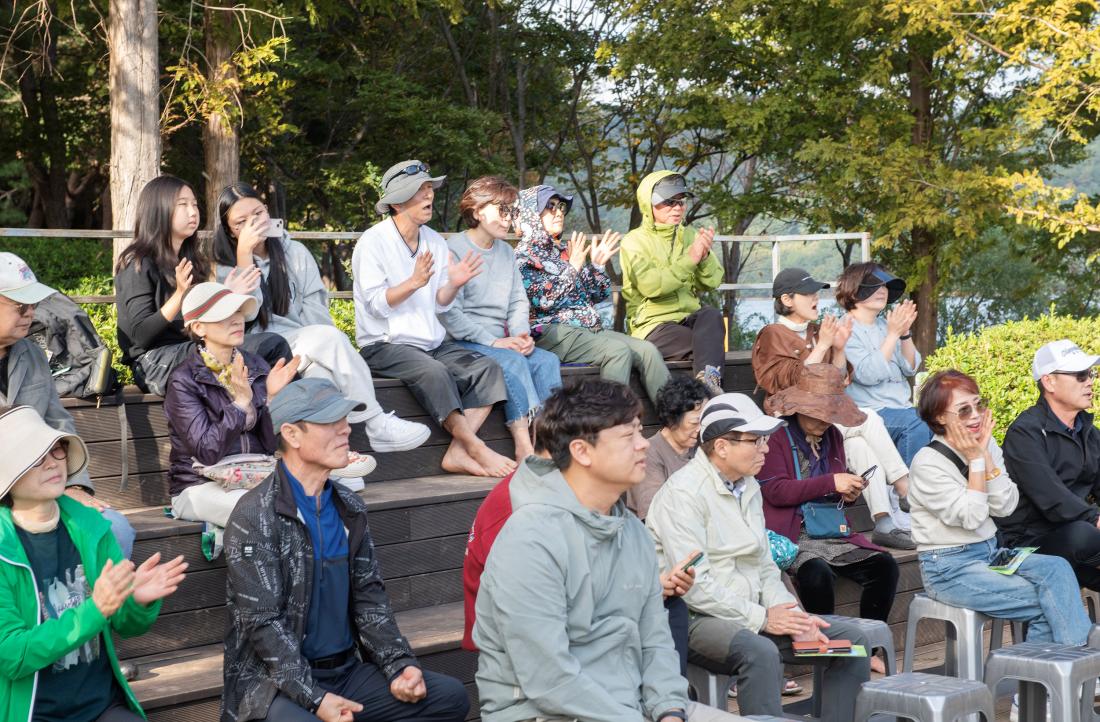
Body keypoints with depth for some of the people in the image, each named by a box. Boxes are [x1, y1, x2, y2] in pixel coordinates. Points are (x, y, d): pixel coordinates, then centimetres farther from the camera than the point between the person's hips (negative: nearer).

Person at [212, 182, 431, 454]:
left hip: (305, 348, 3)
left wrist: (316, 345, -13)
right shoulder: (225, 268, 7)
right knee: (329, 337, -30)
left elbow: (314, 309, 7)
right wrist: (244, 255, -12)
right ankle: (376, 426, -27)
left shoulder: (295, 253, 15)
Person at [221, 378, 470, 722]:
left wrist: (399, 666, -5)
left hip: (347, 670, 7)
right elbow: (263, 622, -16)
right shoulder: (255, 517, -11)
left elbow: (369, 597, 11)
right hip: (275, 680, -7)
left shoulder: (349, 509, 10)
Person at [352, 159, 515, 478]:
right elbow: (376, 304, -14)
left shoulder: (435, 241, 12)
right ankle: (477, 450, -27)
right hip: (384, 345, -7)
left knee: (487, 368, -16)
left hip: (432, 343, 7)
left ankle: (458, 452, -23)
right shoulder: (373, 242, -7)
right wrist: (414, 283, -29)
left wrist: (453, 285, -9)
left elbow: (438, 305, 12)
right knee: (433, 371, -35)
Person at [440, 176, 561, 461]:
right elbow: (449, 312, -14)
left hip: (501, 343, 7)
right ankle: (524, 446, -37)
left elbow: (518, 301, 17)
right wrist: (493, 341, -18)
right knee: (512, 361, -32)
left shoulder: (506, 252, 18)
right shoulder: (454, 250, -6)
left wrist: (521, 335, -5)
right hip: (463, 343, -7)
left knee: (548, 361, -19)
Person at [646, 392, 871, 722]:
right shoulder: (683, 493, -13)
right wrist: (762, 619, -18)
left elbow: (765, 569, 16)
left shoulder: (749, 488, 15)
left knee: (851, 638, 0)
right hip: (698, 620, -9)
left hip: (752, 614, 9)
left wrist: (791, 616, -2)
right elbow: (693, 586, -21)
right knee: (760, 652, -38)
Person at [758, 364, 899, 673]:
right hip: (793, 536, -7)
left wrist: (849, 493, 6)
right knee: (817, 573, -36)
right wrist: (831, 483, -19)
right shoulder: (775, 436, -3)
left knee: (884, 565, -15)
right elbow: (775, 491, -15)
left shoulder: (832, 436, 19)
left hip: (835, 532, 7)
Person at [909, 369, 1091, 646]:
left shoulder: (986, 445, 6)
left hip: (990, 551, 6)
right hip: (949, 568, -6)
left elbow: (1004, 507, -4)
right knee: (1049, 602, -19)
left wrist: (986, 454, -11)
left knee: (1057, 568, -20)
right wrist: (976, 460, -15)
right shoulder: (928, 462, -13)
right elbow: (972, 517, -18)